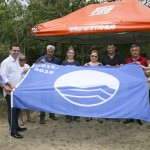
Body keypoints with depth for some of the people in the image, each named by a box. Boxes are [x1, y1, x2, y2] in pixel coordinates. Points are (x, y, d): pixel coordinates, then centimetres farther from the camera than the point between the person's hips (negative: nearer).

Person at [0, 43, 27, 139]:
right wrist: (10, 84, -30)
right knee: (12, 110, -3)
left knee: (17, 109, 16)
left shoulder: (16, 61, 13)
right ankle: (13, 131, 5)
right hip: (10, 91, -8)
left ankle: (16, 126, 30)